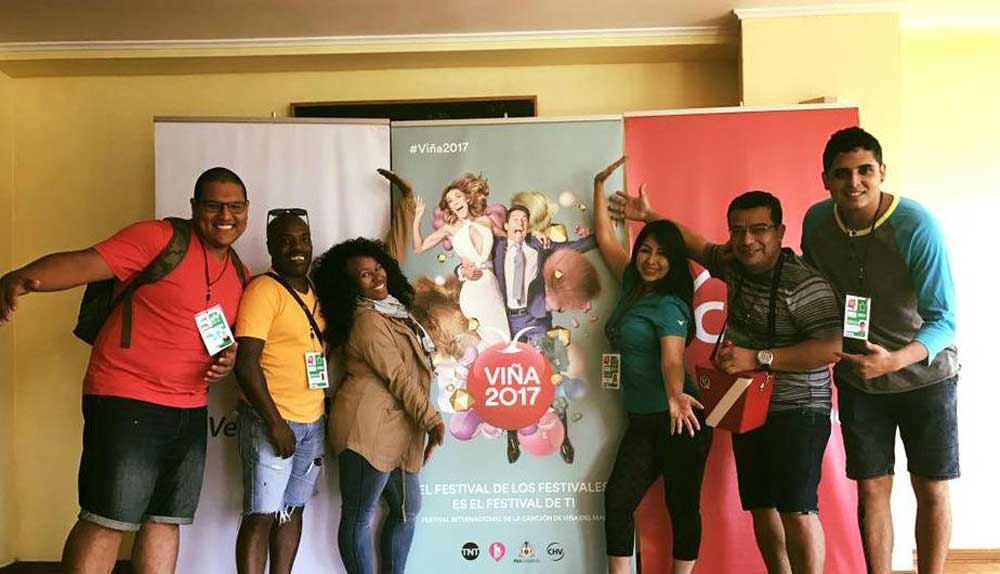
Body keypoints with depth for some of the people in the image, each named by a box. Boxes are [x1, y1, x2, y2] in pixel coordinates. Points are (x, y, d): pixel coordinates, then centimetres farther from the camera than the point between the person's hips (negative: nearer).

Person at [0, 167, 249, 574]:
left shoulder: (239, 273, 12)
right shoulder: (158, 239, -9)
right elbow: (85, 262, -21)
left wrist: (226, 360, 2)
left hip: (190, 411, 7)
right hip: (127, 401, -7)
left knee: (166, 521, 11)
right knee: (106, 521, -5)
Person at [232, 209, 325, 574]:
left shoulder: (314, 292, 11)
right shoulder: (263, 289, -11)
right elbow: (245, 364, -17)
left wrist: (321, 415, 13)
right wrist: (275, 423, -18)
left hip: (313, 422, 7)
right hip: (271, 421, -7)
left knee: (293, 510, 13)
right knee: (262, 514, -2)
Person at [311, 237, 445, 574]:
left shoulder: (391, 311, 17)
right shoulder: (368, 321, -14)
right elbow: (398, 378, -16)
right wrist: (432, 420, -12)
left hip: (395, 430, 10)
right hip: (369, 428, -10)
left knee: (407, 509, 18)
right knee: (359, 517, 0)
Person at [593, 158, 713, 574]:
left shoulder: (669, 305, -12)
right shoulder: (632, 286, 8)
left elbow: (672, 358, -25)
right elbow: (605, 238, 15)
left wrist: (676, 397, -44)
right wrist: (600, 186, 16)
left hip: (678, 420, -7)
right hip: (642, 422, 7)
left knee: (683, 506, 3)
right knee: (617, 499, -1)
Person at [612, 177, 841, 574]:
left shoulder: (804, 284, -19)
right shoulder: (734, 264, 5)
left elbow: (832, 348, -26)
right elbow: (697, 244, 24)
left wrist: (758, 358, -27)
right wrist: (649, 216, 26)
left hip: (796, 411, -7)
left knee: (796, 510, -11)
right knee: (760, 506, 10)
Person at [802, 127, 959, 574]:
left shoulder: (917, 227, -23)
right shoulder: (815, 221, -10)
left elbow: (943, 318, -22)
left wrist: (894, 361, -40)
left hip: (924, 372, -3)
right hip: (857, 377, 3)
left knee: (932, 490, 7)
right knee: (872, 489, 8)